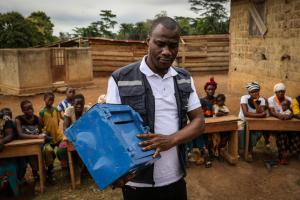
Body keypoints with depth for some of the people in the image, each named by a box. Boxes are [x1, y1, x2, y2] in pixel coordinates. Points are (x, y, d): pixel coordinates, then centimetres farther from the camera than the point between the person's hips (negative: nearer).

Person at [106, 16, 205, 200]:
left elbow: (199, 122, 2)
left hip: (176, 179, 4)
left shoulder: (184, 79, 4)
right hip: (138, 183, -3)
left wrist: (171, 140, -17)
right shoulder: (121, 79, -10)